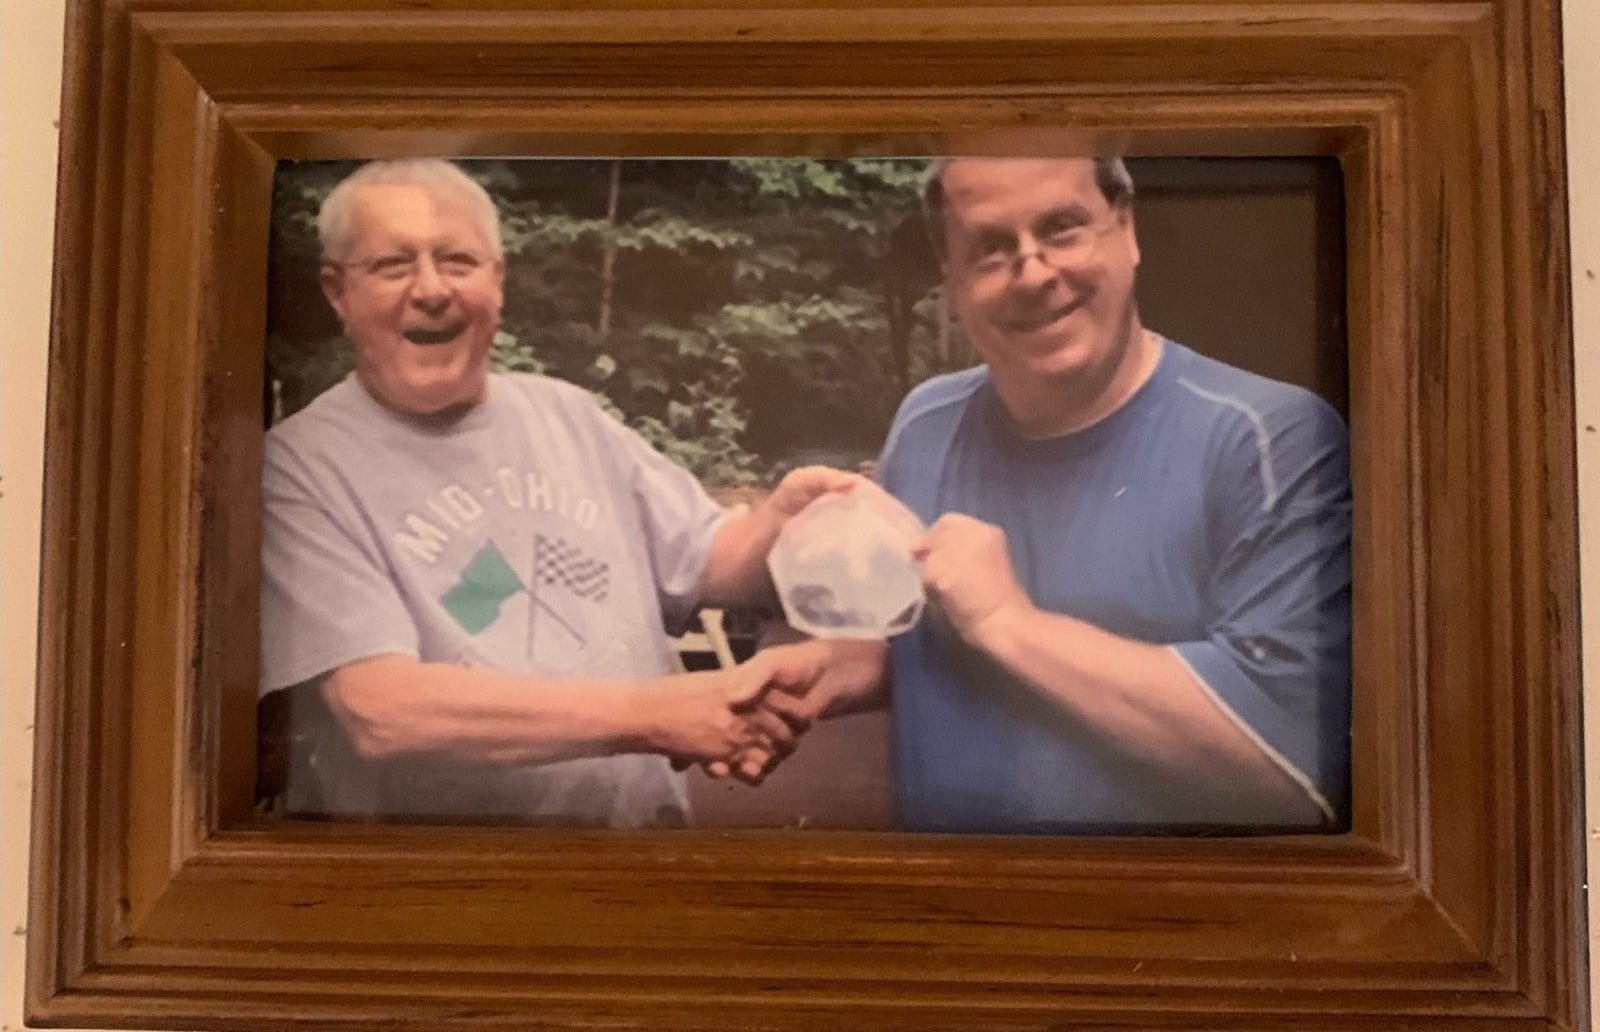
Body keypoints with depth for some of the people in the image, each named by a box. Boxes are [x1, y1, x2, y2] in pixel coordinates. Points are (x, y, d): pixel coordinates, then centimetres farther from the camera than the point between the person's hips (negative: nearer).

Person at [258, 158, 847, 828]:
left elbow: (708, 565, 8)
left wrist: (782, 516, -13)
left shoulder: (568, 413, 8)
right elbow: (380, 710, -18)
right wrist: (646, 714, -22)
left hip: (644, 816, 5)